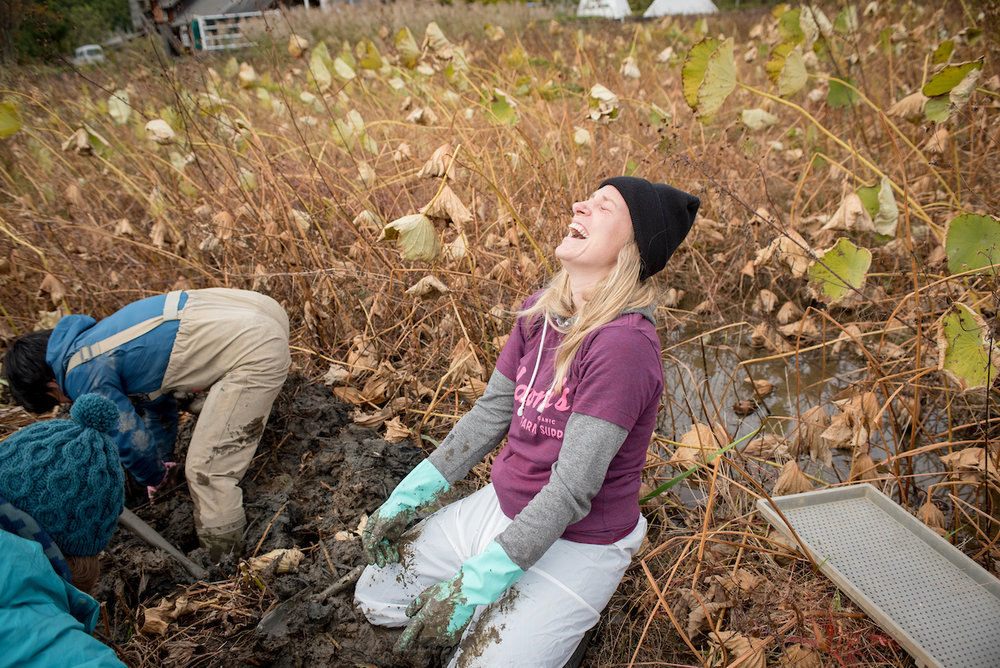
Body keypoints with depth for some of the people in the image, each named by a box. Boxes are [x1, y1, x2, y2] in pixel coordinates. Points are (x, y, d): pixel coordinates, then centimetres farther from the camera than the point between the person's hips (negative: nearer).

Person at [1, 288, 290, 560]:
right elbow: (155, 395, 35)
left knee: (206, 469, -3)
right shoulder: (98, 337, 25)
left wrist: (155, 477, 24)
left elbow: (130, 440, 2)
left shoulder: (86, 375, -4)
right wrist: (165, 461, 43)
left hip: (255, 351, -9)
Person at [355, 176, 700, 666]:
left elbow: (572, 489, -27)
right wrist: (406, 499, 3)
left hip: (576, 545, -7)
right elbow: (491, 413, 4)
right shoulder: (540, 311, -5)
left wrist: (472, 587, -23)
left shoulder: (625, 344, -29)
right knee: (374, 596, 11)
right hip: (501, 507, 7)